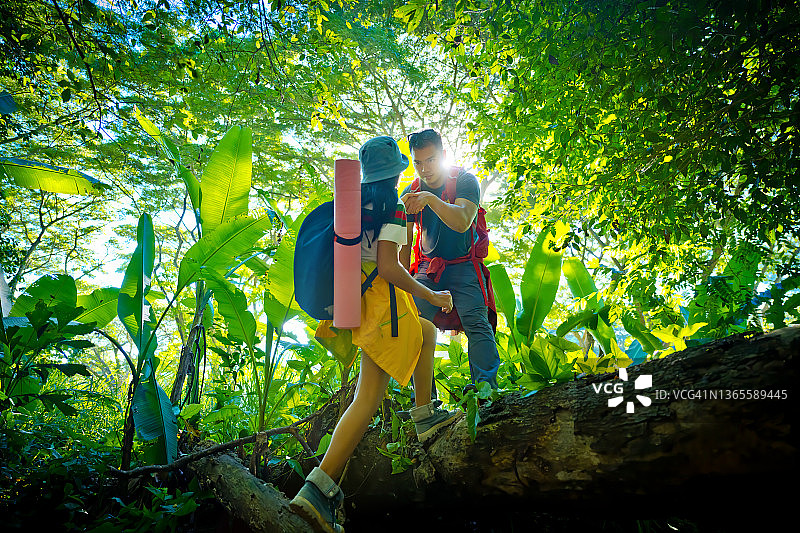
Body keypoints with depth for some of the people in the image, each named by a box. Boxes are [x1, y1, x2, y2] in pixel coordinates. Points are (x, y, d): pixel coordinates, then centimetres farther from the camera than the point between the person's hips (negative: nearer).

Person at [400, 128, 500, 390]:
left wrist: (431, 199, -41)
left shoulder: (465, 181, -9)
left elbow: (462, 223, -27)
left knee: (475, 321, -23)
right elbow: (404, 244, 6)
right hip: (428, 268, 3)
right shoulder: (411, 194, 2)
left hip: (464, 265, -2)